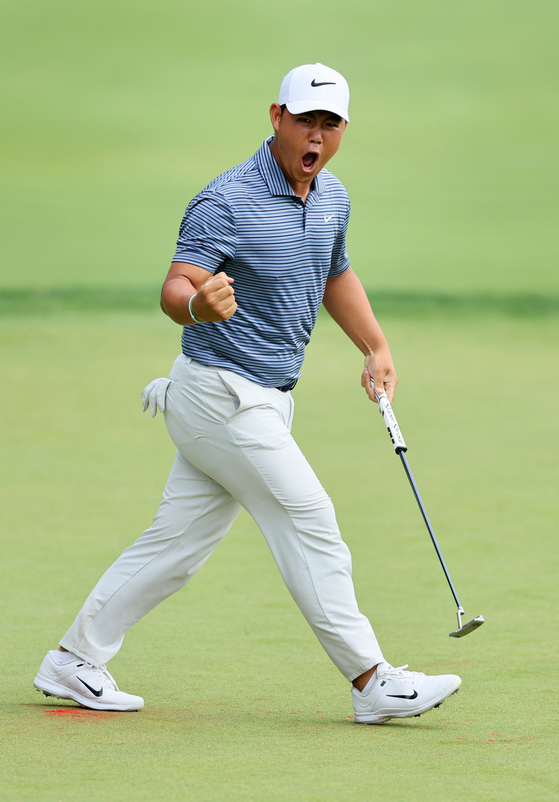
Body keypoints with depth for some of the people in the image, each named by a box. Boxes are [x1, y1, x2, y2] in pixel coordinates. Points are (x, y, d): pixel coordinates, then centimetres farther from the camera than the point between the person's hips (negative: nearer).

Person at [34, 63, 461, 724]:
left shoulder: (332, 198, 9)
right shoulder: (225, 202, -18)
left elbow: (336, 277, 28)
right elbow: (174, 290, -26)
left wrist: (376, 348, 20)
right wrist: (199, 304, -48)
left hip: (262, 403, 8)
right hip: (221, 392, -8)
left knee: (176, 543, 9)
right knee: (309, 526, -9)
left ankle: (73, 662, 16)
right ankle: (373, 683, -5)